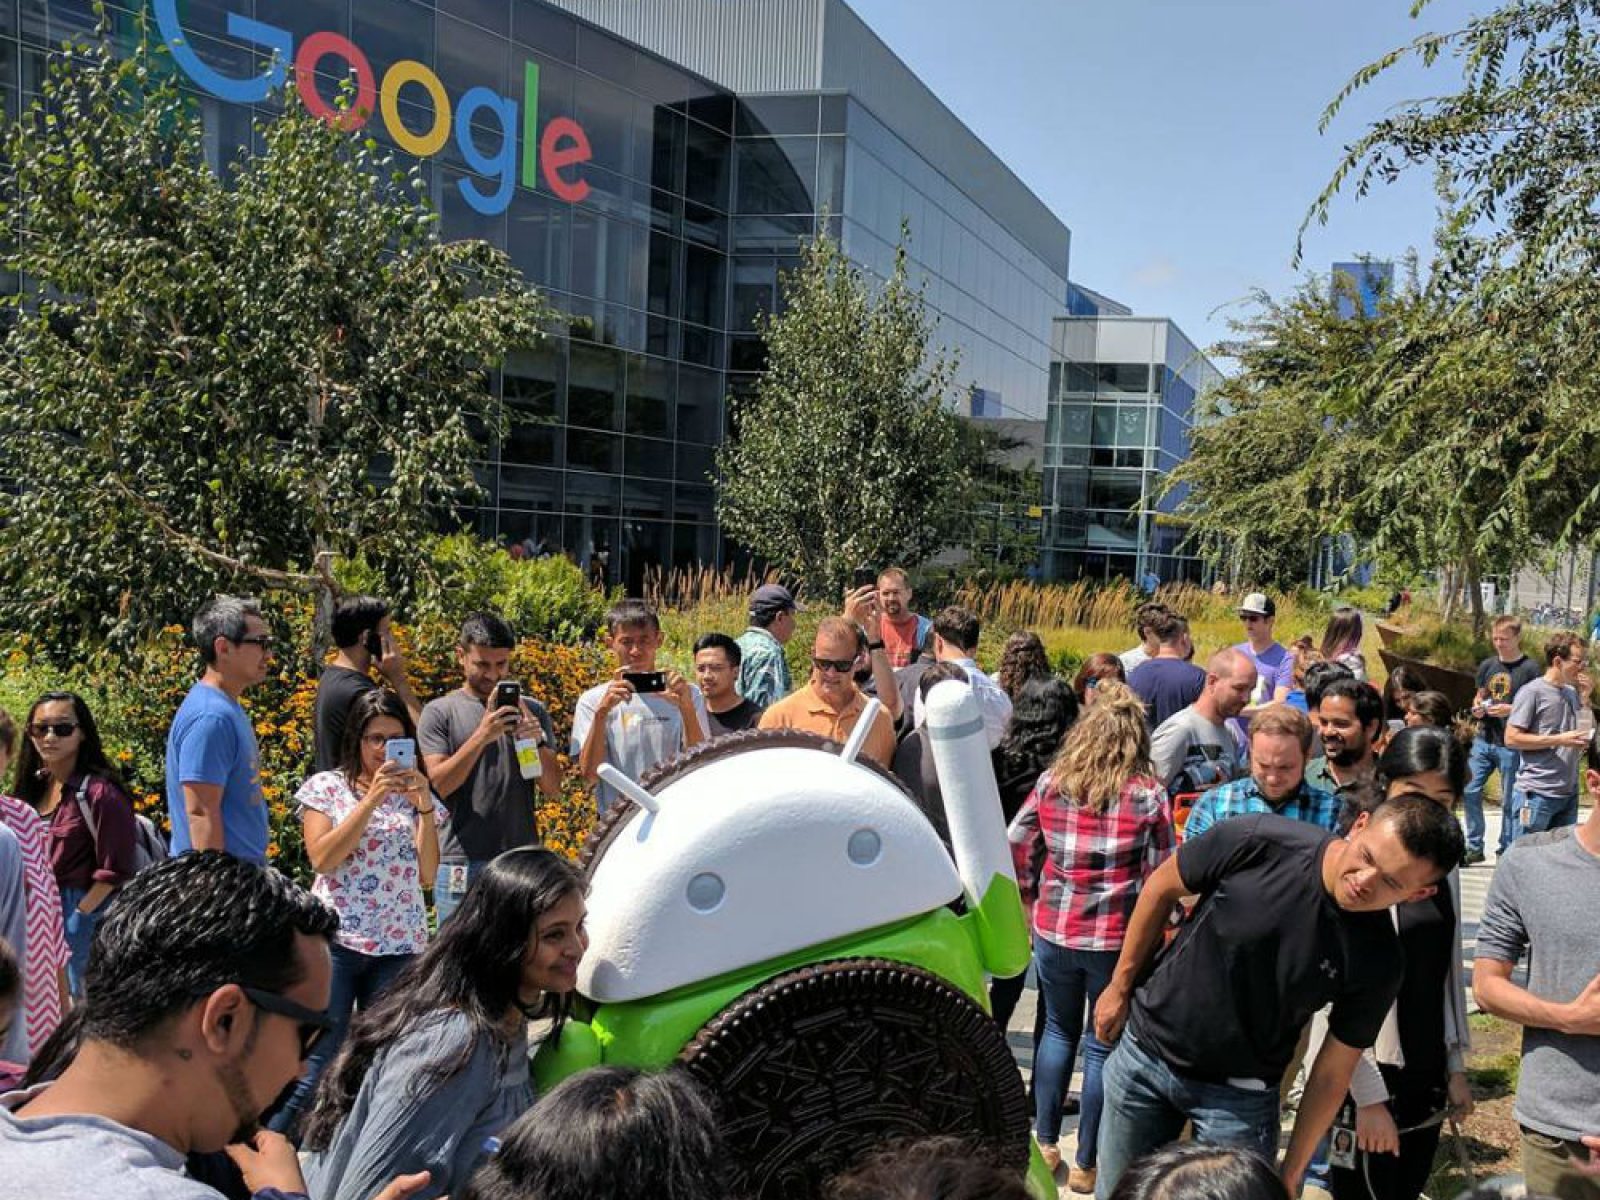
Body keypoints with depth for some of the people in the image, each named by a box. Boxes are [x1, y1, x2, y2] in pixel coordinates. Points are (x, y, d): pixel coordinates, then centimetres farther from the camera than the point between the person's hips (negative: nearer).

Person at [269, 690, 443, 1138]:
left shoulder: (416, 794, 11)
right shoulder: (326, 787, 4)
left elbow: (428, 874, 3)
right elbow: (322, 859, -10)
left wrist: (423, 805, -8)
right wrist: (371, 799, -15)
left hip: (401, 944, 3)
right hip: (336, 938, -3)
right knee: (317, 1064, -7)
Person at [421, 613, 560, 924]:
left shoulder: (532, 711, 11)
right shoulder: (439, 712, 4)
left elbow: (553, 789, 6)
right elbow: (438, 784, -7)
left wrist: (538, 740, -12)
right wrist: (481, 736, -19)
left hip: (523, 862, 2)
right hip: (462, 864, -2)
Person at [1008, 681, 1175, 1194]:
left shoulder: (1051, 782, -1)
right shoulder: (1149, 794, -9)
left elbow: (1015, 848, 5)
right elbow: (1160, 877, -8)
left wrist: (1032, 895, 19)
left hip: (1054, 930, 3)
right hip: (1118, 939, -2)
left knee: (1059, 1031, 22)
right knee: (1103, 1044, 11)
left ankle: (1045, 1143, 28)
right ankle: (1085, 1164, 21)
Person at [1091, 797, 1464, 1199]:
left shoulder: (1379, 962, -18)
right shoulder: (1258, 841, -23)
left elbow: (1333, 1069, -7)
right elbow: (1162, 887, -7)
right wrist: (1120, 987, 0)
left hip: (1239, 1096, -1)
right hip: (1144, 1049, 1)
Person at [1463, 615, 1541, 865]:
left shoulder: (1530, 668, -6)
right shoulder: (1487, 665, 10)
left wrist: (1511, 710, -19)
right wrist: (1477, 708, 0)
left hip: (1512, 745, -5)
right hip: (1484, 739, 5)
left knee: (1510, 801, 4)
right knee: (1469, 792, 2)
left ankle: (1506, 851, 15)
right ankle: (1474, 848, 14)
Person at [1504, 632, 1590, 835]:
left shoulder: (1572, 693, 10)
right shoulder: (1532, 691, -11)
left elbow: (1585, 730, 18)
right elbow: (1511, 738, -14)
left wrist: (1585, 699, 5)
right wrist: (1559, 739, -18)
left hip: (1569, 792, 7)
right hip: (1538, 793, -7)